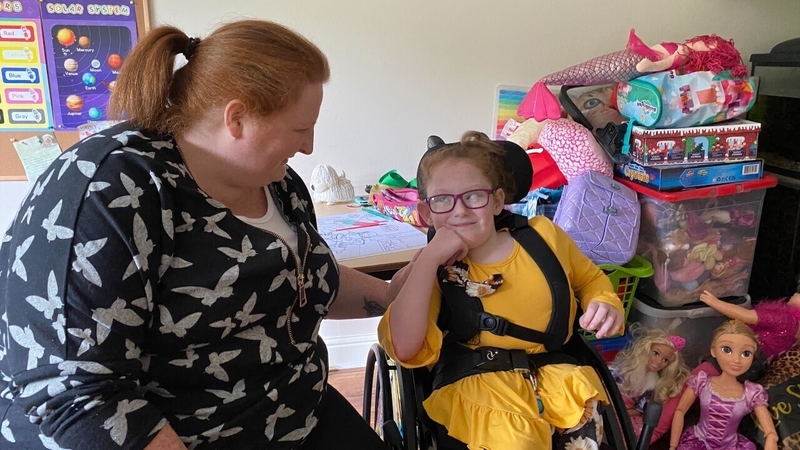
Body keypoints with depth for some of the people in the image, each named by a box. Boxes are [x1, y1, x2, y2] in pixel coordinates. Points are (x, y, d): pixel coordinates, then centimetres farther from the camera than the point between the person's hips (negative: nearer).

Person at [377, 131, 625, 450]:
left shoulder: (544, 236, 0)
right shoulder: (434, 270, -5)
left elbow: (590, 278, 20)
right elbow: (404, 349, -21)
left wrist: (605, 303, -3)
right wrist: (428, 259, -23)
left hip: (556, 372, 3)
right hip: (478, 383, -2)